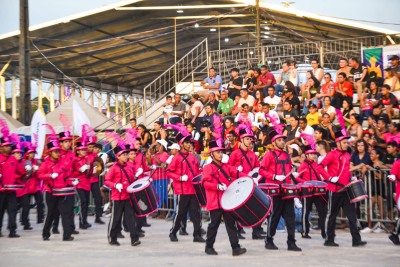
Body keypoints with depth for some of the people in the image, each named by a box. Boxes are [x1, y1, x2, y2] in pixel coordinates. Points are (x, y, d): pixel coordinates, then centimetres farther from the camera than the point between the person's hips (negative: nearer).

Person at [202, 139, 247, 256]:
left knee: (231, 223, 2)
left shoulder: (227, 166, 14)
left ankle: (235, 247, 1)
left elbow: (237, 173, 4)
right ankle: (209, 247, 18)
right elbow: (205, 183, -14)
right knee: (214, 224, 3)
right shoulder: (208, 168, -4)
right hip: (215, 202, -5)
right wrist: (218, 186, -26)